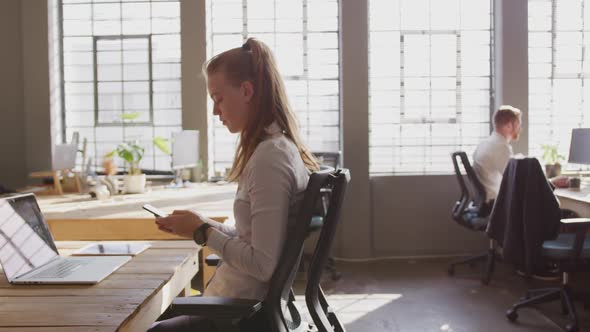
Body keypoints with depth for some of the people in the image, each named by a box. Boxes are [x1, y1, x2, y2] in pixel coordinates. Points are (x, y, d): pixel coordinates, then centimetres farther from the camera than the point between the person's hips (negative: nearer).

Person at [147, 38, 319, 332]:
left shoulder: (269, 157, -23)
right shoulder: (282, 147, 6)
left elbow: (263, 264, -24)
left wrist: (203, 231, -14)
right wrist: (198, 226, 3)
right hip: (249, 301, 9)